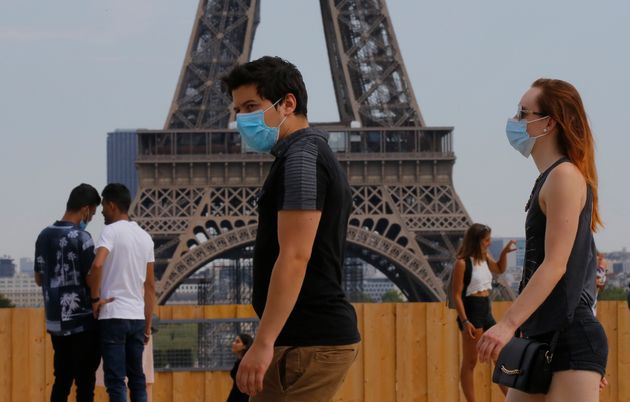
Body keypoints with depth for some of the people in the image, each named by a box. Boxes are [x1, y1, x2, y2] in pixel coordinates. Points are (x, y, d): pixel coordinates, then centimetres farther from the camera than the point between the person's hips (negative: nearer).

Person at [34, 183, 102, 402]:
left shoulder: (44, 236, 8)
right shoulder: (81, 237, -14)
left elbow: (39, 279, 16)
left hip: (56, 321, 7)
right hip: (82, 321, -7)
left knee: (62, 380, 11)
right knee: (85, 382, -2)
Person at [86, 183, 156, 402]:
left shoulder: (111, 231, -7)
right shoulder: (145, 237, 14)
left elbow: (97, 265, -26)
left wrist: (95, 298, -12)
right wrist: (148, 325, 19)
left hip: (113, 316, -6)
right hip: (137, 317, 6)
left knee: (115, 381, -6)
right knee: (137, 378, 12)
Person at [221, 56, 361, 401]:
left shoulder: (301, 157, -12)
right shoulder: (316, 156, 20)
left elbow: (295, 257, -21)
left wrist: (264, 342, -24)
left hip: (309, 344, -10)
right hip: (321, 336, 10)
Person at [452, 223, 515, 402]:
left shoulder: (485, 258, 10)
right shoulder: (462, 262, -13)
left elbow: (500, 269, 30)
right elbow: (457, 294, -14)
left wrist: (504, 252, 11)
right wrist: (465, 321, -21)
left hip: (486, 311, 8)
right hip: (471, 311, -8)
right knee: (470, 362, -2)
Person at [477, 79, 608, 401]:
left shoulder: (565, 176, -11)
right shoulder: (549, 181, 18)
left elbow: (555, 265, -18)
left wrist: (508, 323, -24)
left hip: (571, 338, -10)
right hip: (543, 339, 10)